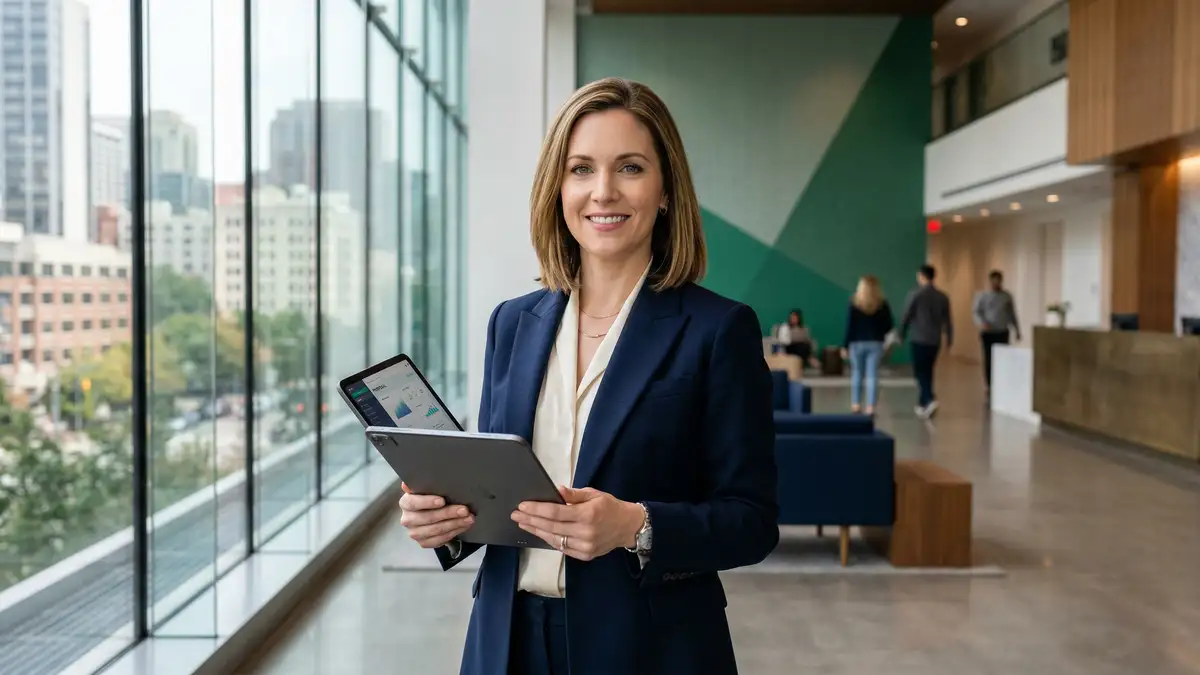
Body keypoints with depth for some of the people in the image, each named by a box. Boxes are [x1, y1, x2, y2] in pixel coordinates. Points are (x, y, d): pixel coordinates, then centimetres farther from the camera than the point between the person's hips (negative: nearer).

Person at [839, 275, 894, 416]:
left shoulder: (854, 303, -5)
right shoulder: (882, 304, -2)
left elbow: (849, 326, -6)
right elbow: (890, 325, 1)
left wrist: (845, 346, -2)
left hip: (857, 343, 0)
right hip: (875, 343, 0)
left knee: (857, 374, 13)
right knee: (872, 376, 0)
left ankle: (855, 404, 15)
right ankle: (870, 407, -5)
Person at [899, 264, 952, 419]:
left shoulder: (916, 294, -8)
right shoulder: (942, 297, 5)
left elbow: (906, 316, -4)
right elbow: (947, 320, 5)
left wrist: (902, 334, 8)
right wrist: (949, 339, 13)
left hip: (919, 339, -5)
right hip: (935, 340, 5)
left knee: (920, 372, -2)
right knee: (927, 372, 15)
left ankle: (930, 399, -22)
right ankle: (923, 404, 20)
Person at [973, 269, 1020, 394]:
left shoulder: (1007, 296, 9)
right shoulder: (982, 295, 1)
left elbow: (1012, 314, 14)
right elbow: (976, 312, -3)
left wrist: (1017, 330, 12)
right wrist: (982, 323, -22)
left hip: (1002, 333, 2)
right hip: (988, 333, -2)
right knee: (989, 359, -1)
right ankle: (989, 384, 8)